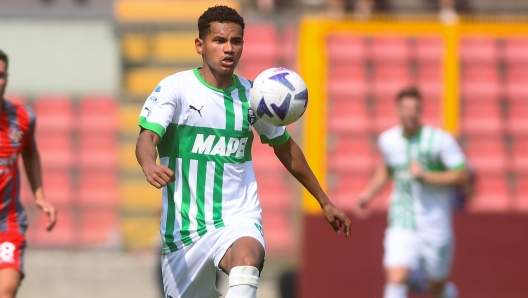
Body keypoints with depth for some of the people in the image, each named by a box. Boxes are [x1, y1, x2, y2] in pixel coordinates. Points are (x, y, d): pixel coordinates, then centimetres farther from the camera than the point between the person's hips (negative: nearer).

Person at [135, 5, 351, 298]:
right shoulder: (175, 87, -5)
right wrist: (150, 167, -45)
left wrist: (324, 202, 28)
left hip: (239, 220, 0)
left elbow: (284, 146, 22)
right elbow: (147, 137, -20)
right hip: (184, 227, 0)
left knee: (247, 261, -34)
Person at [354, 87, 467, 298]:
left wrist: (425, 176, -22)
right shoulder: (387, 140, 1)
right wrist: (370, 192, 10)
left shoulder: (440, 140, -12)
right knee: (395, 280, -17)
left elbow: (461, 175, -13)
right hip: (402, 224, 2)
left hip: (435, 225, -2)